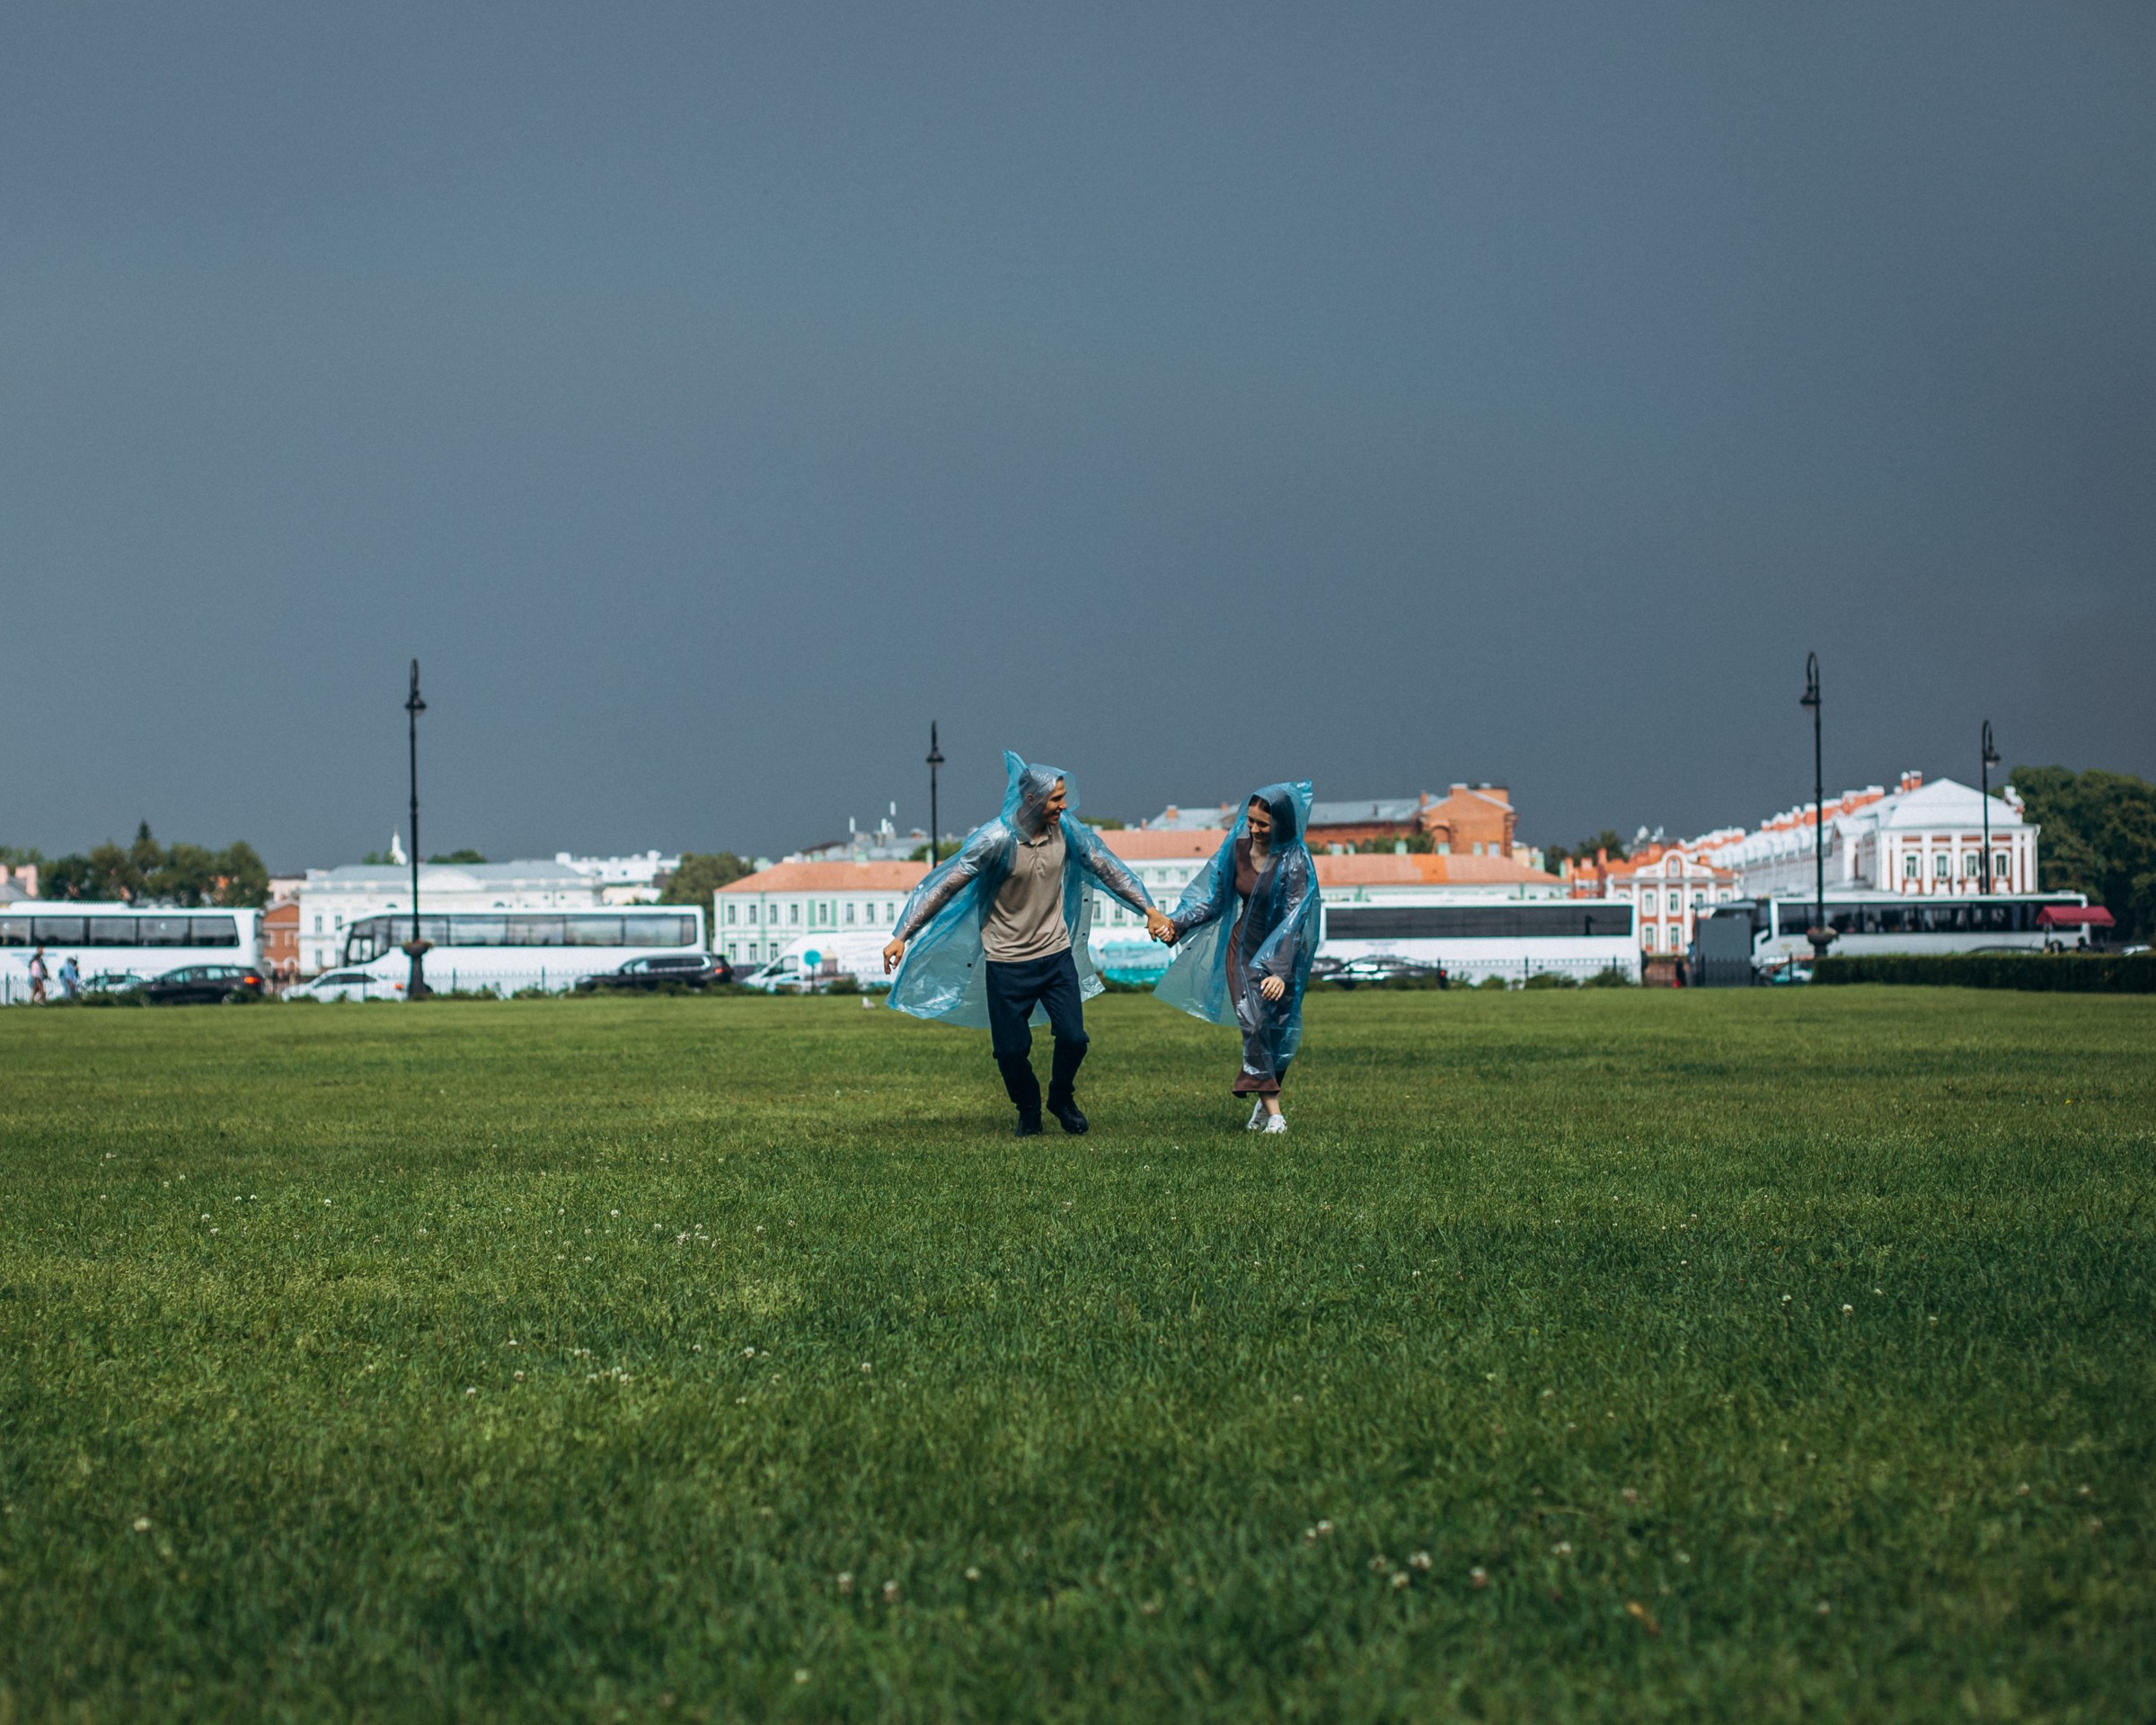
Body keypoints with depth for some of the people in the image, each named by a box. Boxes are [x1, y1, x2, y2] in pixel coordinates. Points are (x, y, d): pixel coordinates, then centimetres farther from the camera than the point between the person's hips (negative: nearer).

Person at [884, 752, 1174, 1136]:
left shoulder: (1067, 830, -6)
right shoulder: (995, 840, -20)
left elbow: (1107, 868, 8)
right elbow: (945, 885, -16)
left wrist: (1149, 909, 7)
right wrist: (902, 936, -19)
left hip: (1057, 953, 4)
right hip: (1007, 961, -4)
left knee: (1073, 1038, -2)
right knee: (1011, 1050, 1)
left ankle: (1062, 1100, 28)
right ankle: (1028, 1111, 30)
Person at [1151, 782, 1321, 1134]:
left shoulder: (1295, 862, -16)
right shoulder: (1238, 848, -2)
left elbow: (1294, 920, -21)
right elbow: (1214, 898, 5)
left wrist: (1280, 970, -30)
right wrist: (1178, 923, -9)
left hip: (1281, 954, -3)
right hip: (1242, 947, 3)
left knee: (1277, 1031, -1)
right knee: (1253, 1023, -12)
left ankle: (1264, 1100, 19)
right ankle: (1272, 1110, -15)